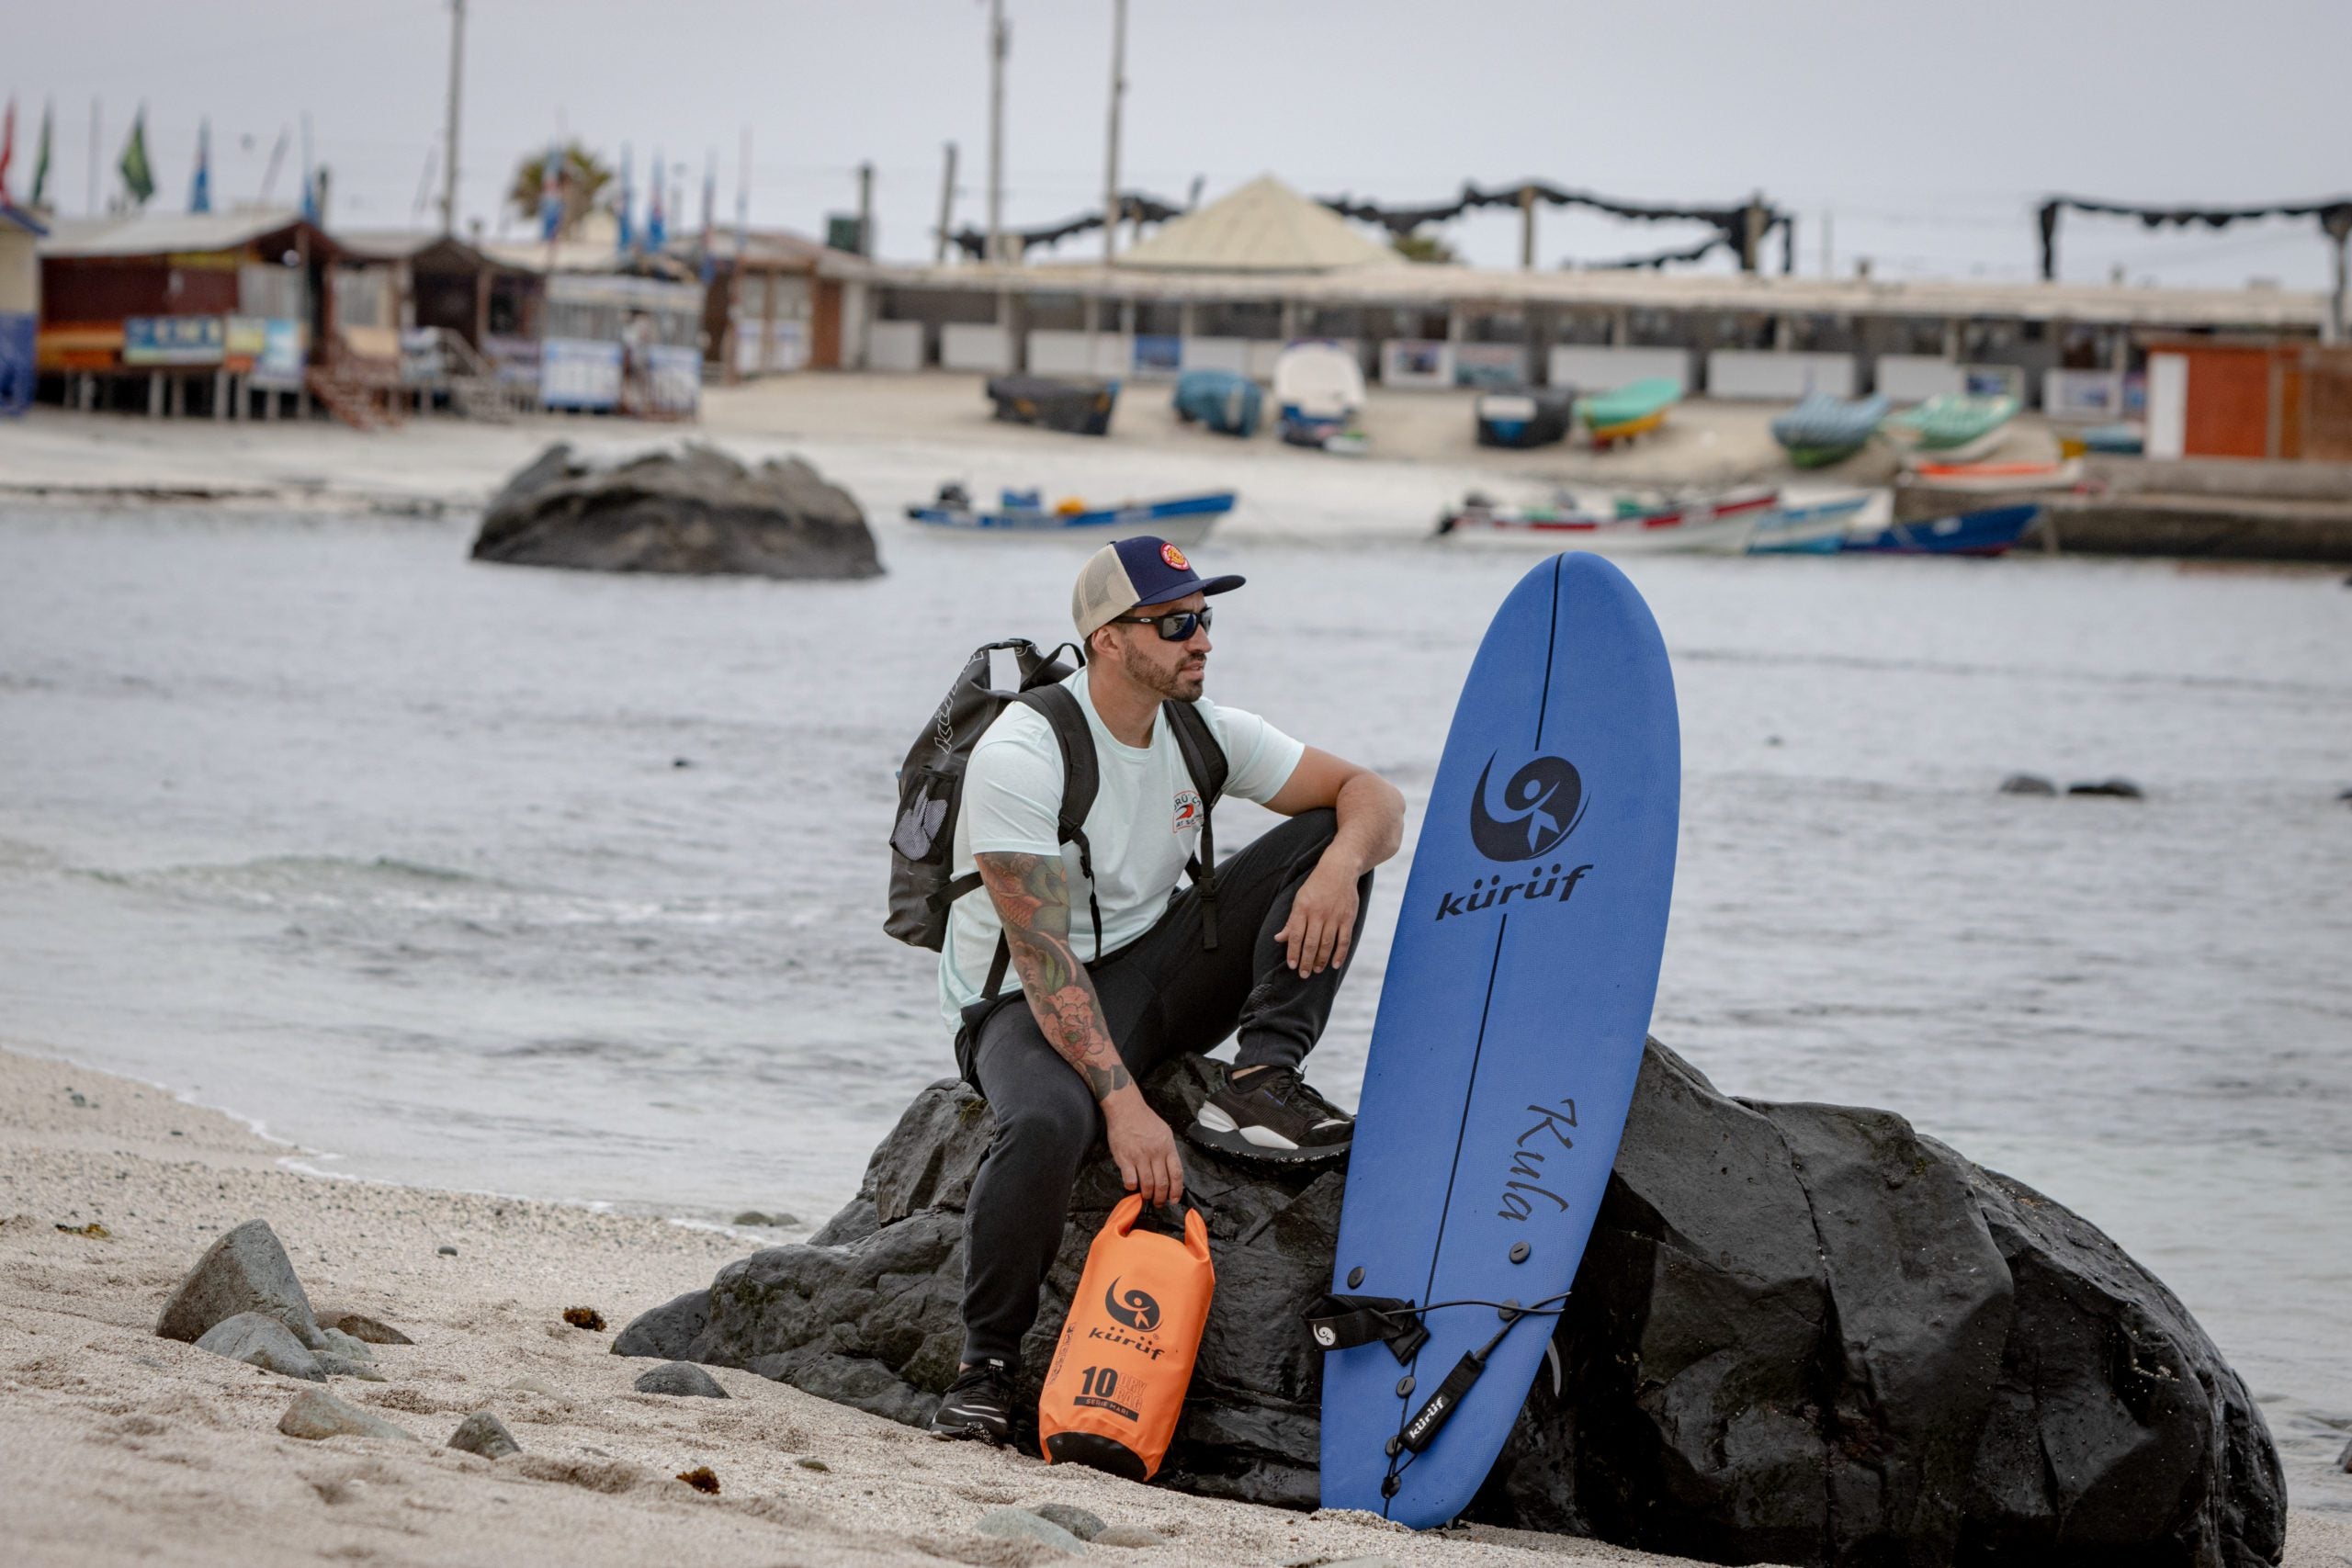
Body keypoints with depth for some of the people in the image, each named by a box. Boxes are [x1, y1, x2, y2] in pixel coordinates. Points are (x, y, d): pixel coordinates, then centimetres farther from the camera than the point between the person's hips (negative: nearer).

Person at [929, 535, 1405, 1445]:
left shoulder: (1202, 732, 0)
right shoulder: (1020, 756, -21)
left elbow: (1373, 797, 1)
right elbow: (1042, 954, -27)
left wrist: (1340, 862, -25)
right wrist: (1123, 1104, -35)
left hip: (1152, 977, 6)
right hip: (1025, 1005, -6)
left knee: (1325, 842, -8)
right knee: (1048, 1123, -41)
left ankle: (1260, 1087, -15)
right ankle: (986, 1367, -22)